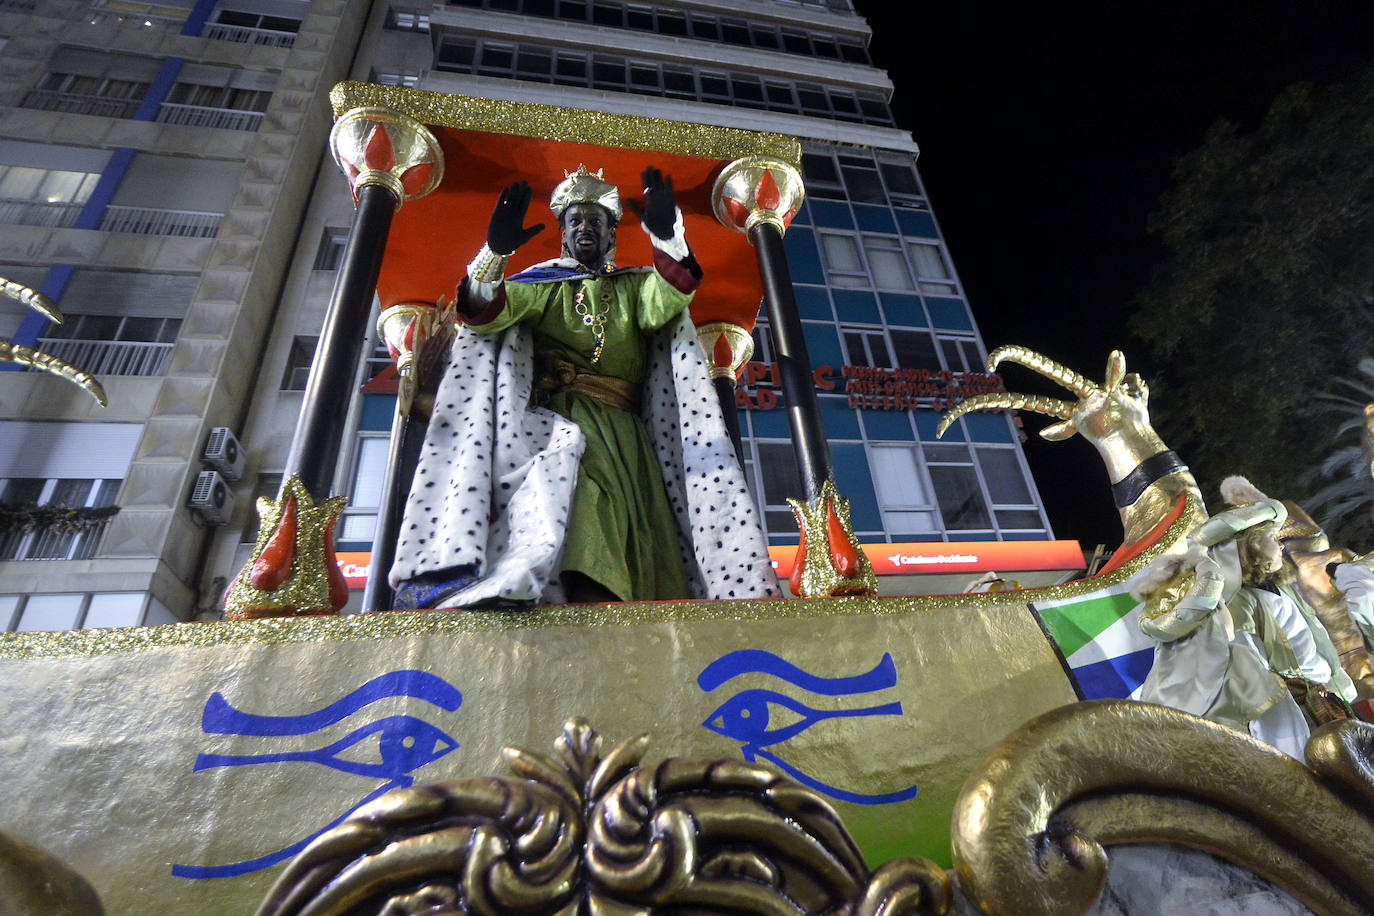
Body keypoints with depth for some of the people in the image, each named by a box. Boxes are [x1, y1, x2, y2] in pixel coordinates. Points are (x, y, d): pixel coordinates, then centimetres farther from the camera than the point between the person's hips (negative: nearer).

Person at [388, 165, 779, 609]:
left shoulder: (636, 285, 25)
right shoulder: (544, 283, 22)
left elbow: (665, 304, 0)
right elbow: (484, 313, 4)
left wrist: (666, 237, -16)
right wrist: (496, 251, -13)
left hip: (619, 429, 2)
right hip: (553, 414, -1)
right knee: (562, 444, -36)